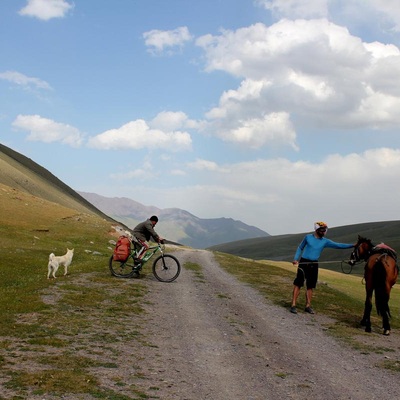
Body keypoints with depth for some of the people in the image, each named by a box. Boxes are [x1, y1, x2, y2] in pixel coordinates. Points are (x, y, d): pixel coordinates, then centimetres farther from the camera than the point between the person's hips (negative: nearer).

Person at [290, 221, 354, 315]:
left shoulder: (325, 241, 4)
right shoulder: (308, 237, -1)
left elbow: (338, 245, 0)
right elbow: (300, 248, 8)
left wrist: (352, 245, -8)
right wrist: (296, 259, -3)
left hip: (314, 264, 3)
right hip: (303, 262, -3)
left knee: (310, 286, 6)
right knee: (298, 283, -6)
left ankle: (308, 306, 14)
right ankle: (293, 305, -6)